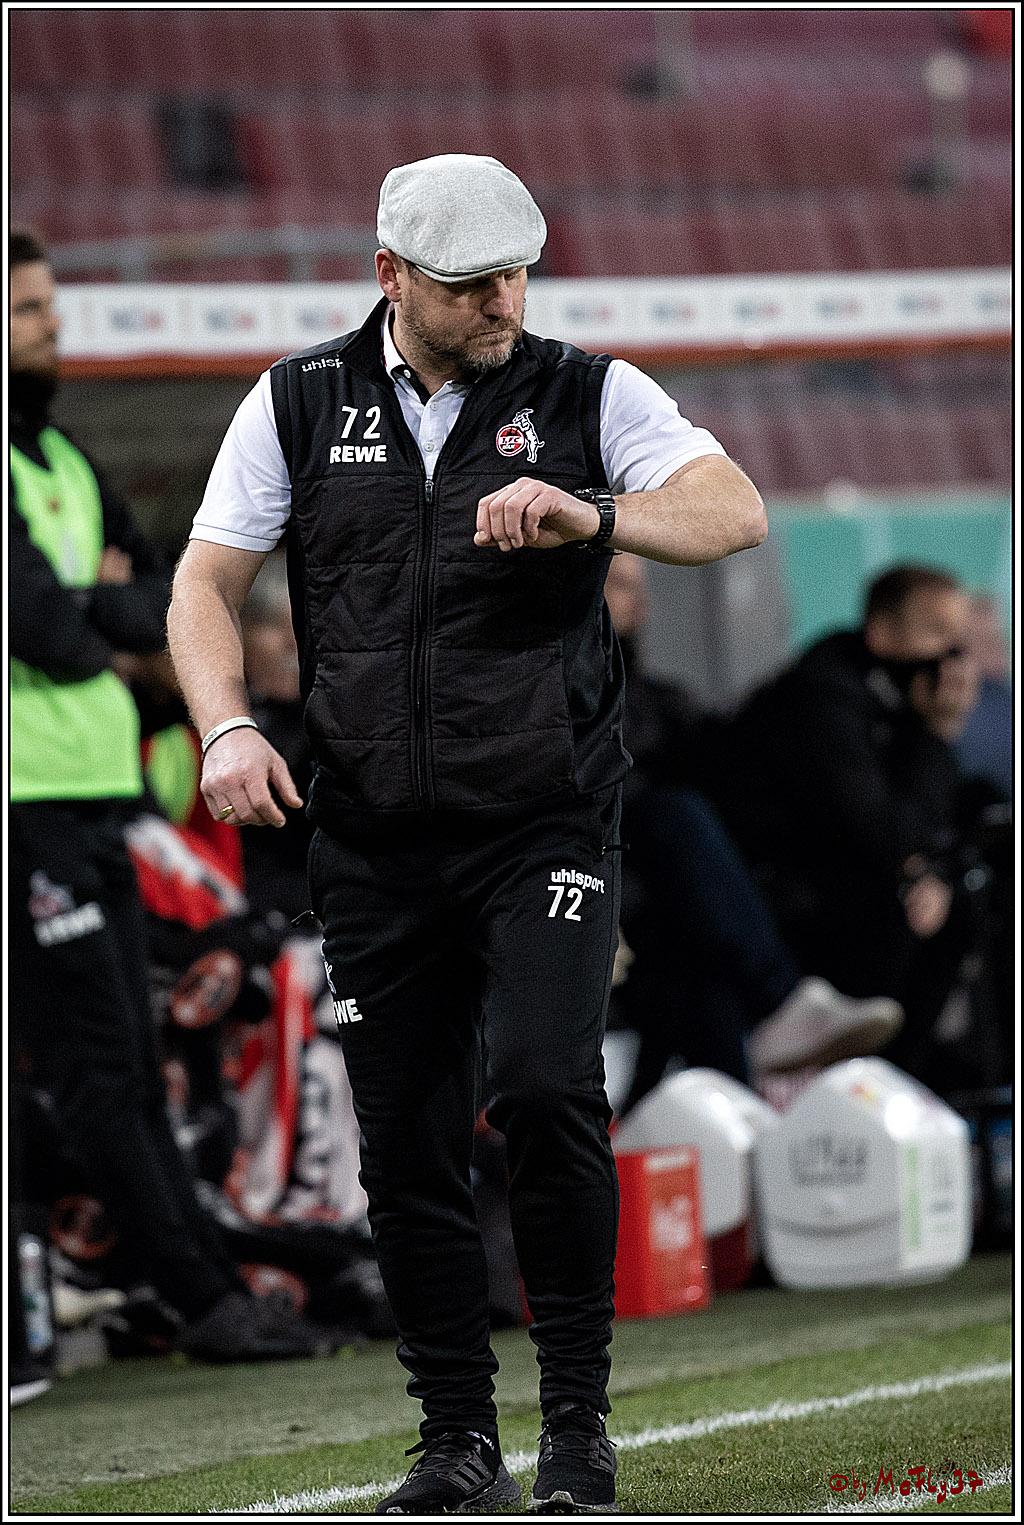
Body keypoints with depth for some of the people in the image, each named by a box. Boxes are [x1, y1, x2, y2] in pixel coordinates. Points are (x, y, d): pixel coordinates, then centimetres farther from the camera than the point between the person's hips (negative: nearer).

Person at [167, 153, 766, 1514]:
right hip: (375, 843, 2)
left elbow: (736, 511, -9)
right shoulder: (299, 406, 6)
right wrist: (229, 729, -10)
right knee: (406, 1147, 3)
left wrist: (591, 517, -26)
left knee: (542, 1086, -20)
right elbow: (206, 587, 7)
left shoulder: (585, 395, 2)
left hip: (547, 826, -2)